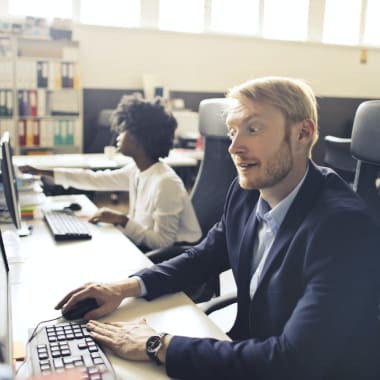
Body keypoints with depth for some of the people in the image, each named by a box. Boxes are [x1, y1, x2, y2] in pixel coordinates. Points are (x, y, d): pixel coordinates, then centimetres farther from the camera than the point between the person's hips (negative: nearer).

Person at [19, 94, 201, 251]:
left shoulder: (165, 182, -25)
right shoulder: (137, 170, 1)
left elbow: (163, 242, -26)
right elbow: (95, 180, 10)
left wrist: (121, 220, -25)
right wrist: (42, 172, 13)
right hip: (146, 247, 7)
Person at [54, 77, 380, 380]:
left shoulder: (346, 227, -29)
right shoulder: (246, 192, -7)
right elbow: (204, 257, 8)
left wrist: (159, 345, -27)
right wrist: (129, 286, -8)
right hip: (250, 352, 5)